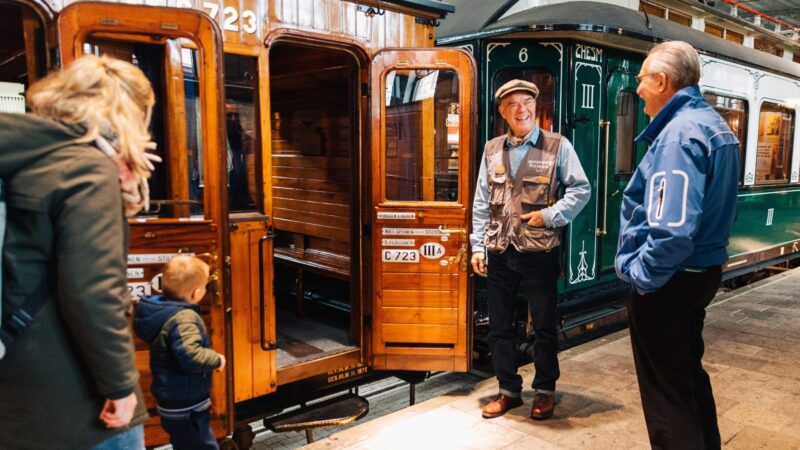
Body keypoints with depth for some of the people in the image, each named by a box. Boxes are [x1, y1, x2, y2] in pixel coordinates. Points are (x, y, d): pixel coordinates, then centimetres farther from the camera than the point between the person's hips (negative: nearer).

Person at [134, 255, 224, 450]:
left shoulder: (160, 309, 1)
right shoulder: (184, 318, -27)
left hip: (173, 400, 10)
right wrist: (216, 359, -23)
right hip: (185, 406, -10)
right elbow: (189, 355, -38)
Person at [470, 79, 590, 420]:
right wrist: (478, 245, 3)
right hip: (499, 252, 3)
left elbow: (581, 189, -1)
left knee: (544, 325, 8)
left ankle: (545, 390, 27)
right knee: (499, 326, 10)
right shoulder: (491, 150, 8)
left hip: (539, 251, -3)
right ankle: (508, 391, 27)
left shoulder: (557, 146, -1)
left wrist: (550, 215, -12)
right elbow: (481, 202, 8)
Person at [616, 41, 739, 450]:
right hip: (703, 271, 10)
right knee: (689, 373, 25)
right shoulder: (714, 124, 9)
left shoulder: (680, 133, -22)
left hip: (668, 280, -10)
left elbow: (673, 229, -32)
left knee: (665, 393, 5)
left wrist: (642, 276, -18)